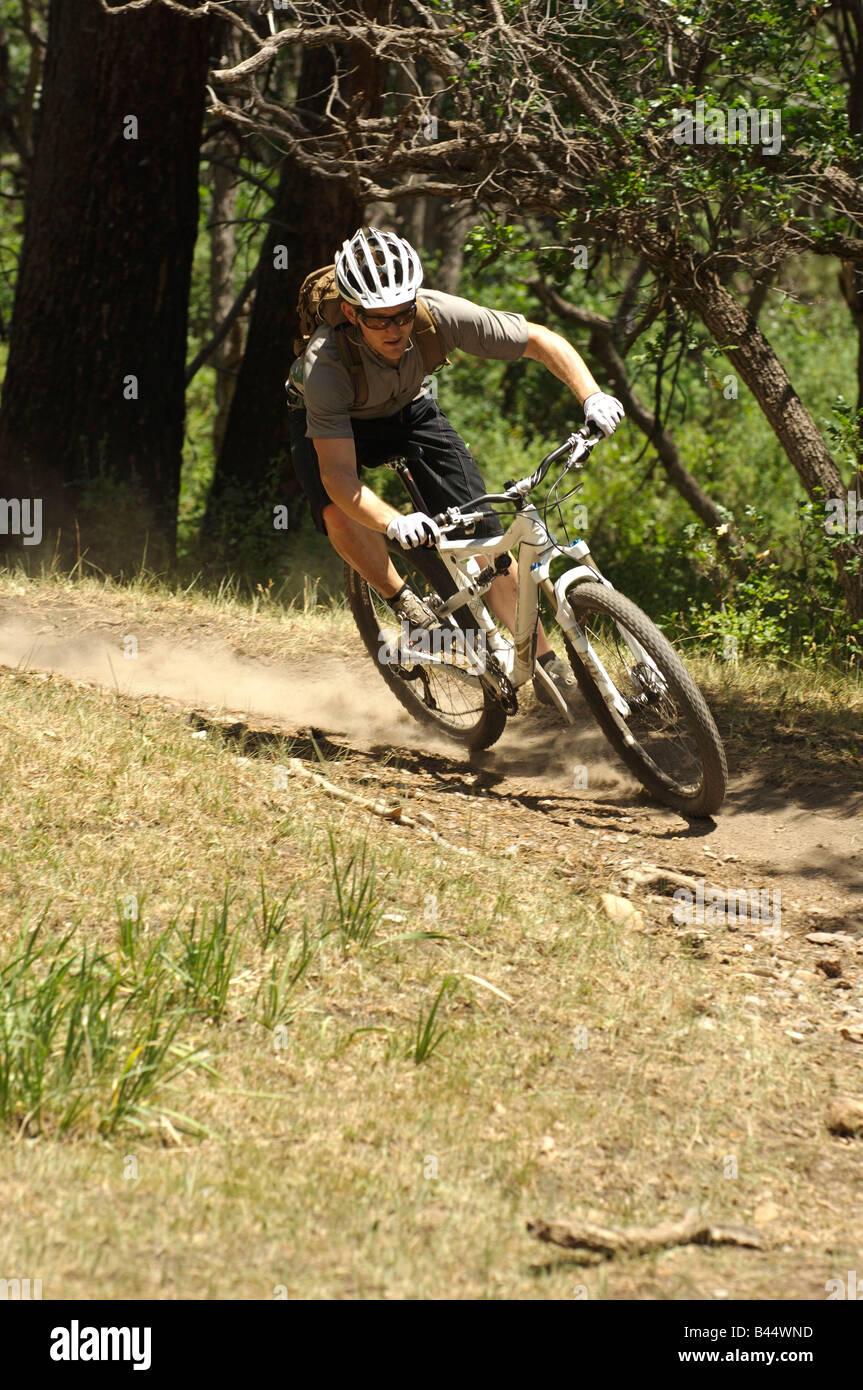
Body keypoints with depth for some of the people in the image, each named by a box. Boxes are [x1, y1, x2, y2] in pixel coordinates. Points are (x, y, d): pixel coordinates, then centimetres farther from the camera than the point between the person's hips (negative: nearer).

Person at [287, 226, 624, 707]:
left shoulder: (440, 314, -34)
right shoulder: (325, 364, -41)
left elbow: (543, 341, -22)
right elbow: (338, 474, -44)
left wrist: (593, 396, -38)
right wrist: (395, 523, -61)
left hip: (409, 411, 3)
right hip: (332, 425, -2)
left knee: (481, 526, -9)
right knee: (339, 511, -33)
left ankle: (545, 660, -2)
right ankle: (408, 606, -9)